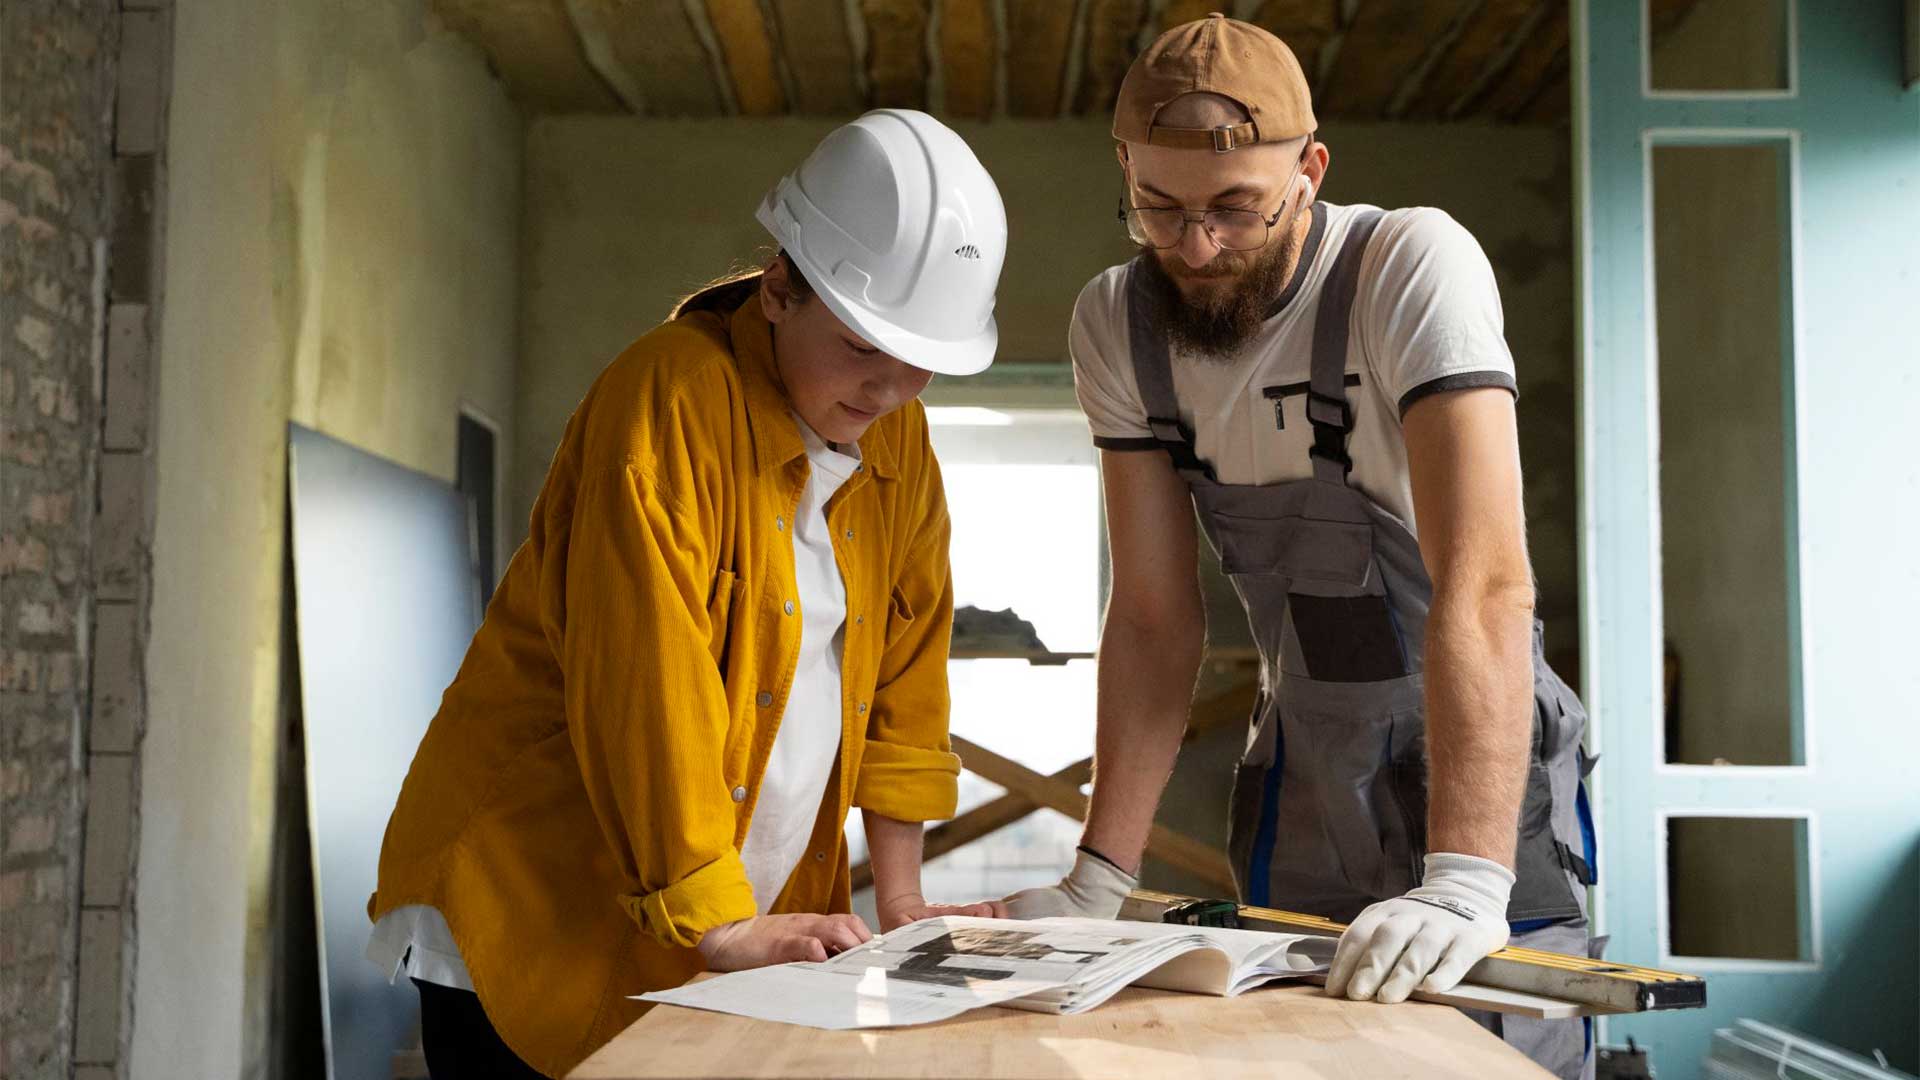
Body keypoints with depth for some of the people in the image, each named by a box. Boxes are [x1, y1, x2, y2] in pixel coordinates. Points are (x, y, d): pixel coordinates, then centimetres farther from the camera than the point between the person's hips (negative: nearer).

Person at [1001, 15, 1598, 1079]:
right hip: (1299, 769, 4)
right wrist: (1097, 882, -12)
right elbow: (1156, 615, -6)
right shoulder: (1116, 323, -7)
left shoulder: (1413, 265, -22)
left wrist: (1465, 882, -40)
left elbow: (1483, 584, -32)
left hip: (1485, 757, -4)